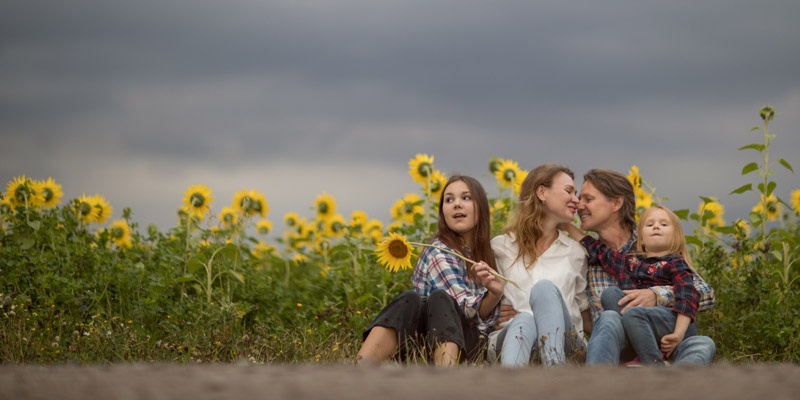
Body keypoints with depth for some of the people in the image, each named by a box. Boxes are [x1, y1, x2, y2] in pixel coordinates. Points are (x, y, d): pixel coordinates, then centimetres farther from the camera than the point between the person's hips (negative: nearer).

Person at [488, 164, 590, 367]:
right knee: (523, 322, -39)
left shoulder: (575, 251, 21)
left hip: (562, 343, 1)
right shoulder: (500, 247, 16)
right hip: (508, 334, -1)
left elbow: (585, 311, 27)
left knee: (545, 288, -31)